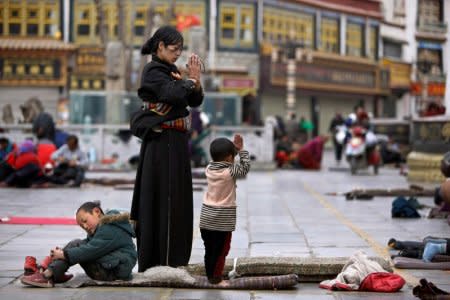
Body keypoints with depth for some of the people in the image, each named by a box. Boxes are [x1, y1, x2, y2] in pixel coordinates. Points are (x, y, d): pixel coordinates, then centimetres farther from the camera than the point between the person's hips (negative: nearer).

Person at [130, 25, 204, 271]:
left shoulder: (170, 71, 16)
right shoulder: (153, 71, -11)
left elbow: (195, 101, 12)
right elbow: (173, 95, -26)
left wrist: (195, 80, -7)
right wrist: (190, 80, -8)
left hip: (176, 144, 9)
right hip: (162, 143, -9)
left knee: (178, 201, 12)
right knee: (163, 199, -7)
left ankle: (175, 258, 19)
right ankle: (158, 261, -2)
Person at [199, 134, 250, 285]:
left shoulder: (209, 168, 2)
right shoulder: (230, 171, -15)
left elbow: (220, 161, 18)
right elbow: (245, 167, -1)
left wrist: (235, 148, 11)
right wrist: (241, 149, 3)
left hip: (206, 215, 6)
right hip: (224, 217, -6)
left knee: (209, 249, 12)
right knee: (220, 250, 1)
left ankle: (210, 276, 19)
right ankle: (216, 278, 2)